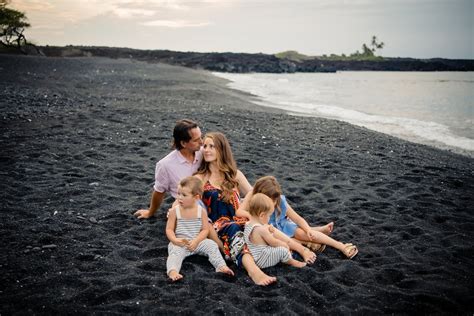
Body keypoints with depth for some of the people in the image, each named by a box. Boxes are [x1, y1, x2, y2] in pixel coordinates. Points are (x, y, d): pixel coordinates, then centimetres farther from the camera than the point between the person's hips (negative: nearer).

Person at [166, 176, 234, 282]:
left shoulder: (201, 211, -3)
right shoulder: (174, 211, -4)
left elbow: (205, 230, -4)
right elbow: (169, 229, -3)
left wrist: (196, 241, -19)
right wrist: (175, 240, -23)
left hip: (197, 241, 2)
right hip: (180, 243, -1)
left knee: (212, 245, -19)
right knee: (175, 252, -31)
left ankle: (222, 266, -24)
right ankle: (172, 271, -51)